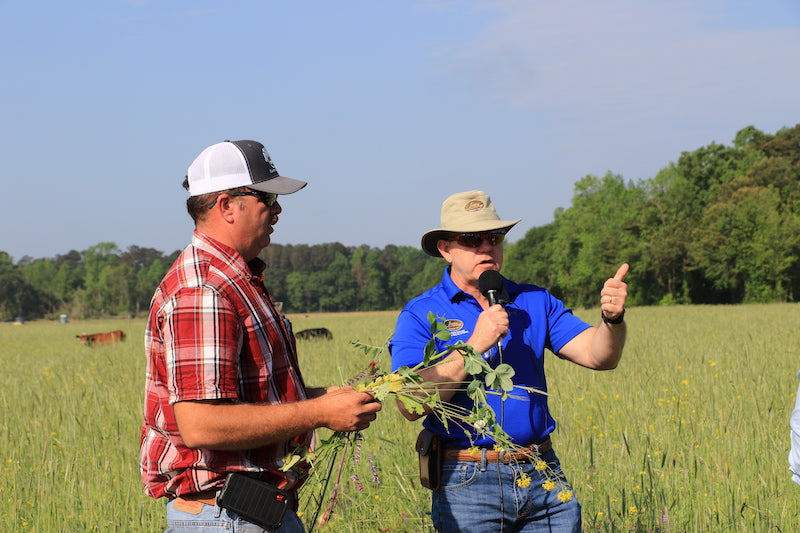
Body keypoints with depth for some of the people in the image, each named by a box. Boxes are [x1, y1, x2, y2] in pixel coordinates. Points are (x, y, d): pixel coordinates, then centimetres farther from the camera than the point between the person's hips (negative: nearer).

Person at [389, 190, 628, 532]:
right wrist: (476, 344, -18)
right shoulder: (421, 315, -2)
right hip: (468, 485, -3)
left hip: (544, 477, 3)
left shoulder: (535, 302, 10)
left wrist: (612, 318, -20)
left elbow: (598, 356, 1)